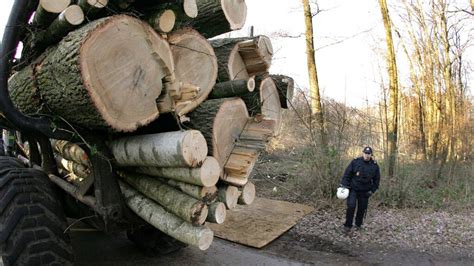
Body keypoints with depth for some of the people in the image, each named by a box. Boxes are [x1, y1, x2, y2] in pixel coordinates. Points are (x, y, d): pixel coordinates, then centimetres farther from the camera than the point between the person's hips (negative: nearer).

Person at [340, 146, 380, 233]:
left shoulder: (374, 165, -1)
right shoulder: (355, 162, -7)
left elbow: (377, 179, 8)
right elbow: (347, 174, -4)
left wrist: (372, 190, 2)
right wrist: (344, 185, -9)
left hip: (364, 191, 3)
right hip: (353, 189, -2)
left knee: (362, 208, 8)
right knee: (351, 206, -14)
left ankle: (358, 225, 29)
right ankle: (347, 225, -1)